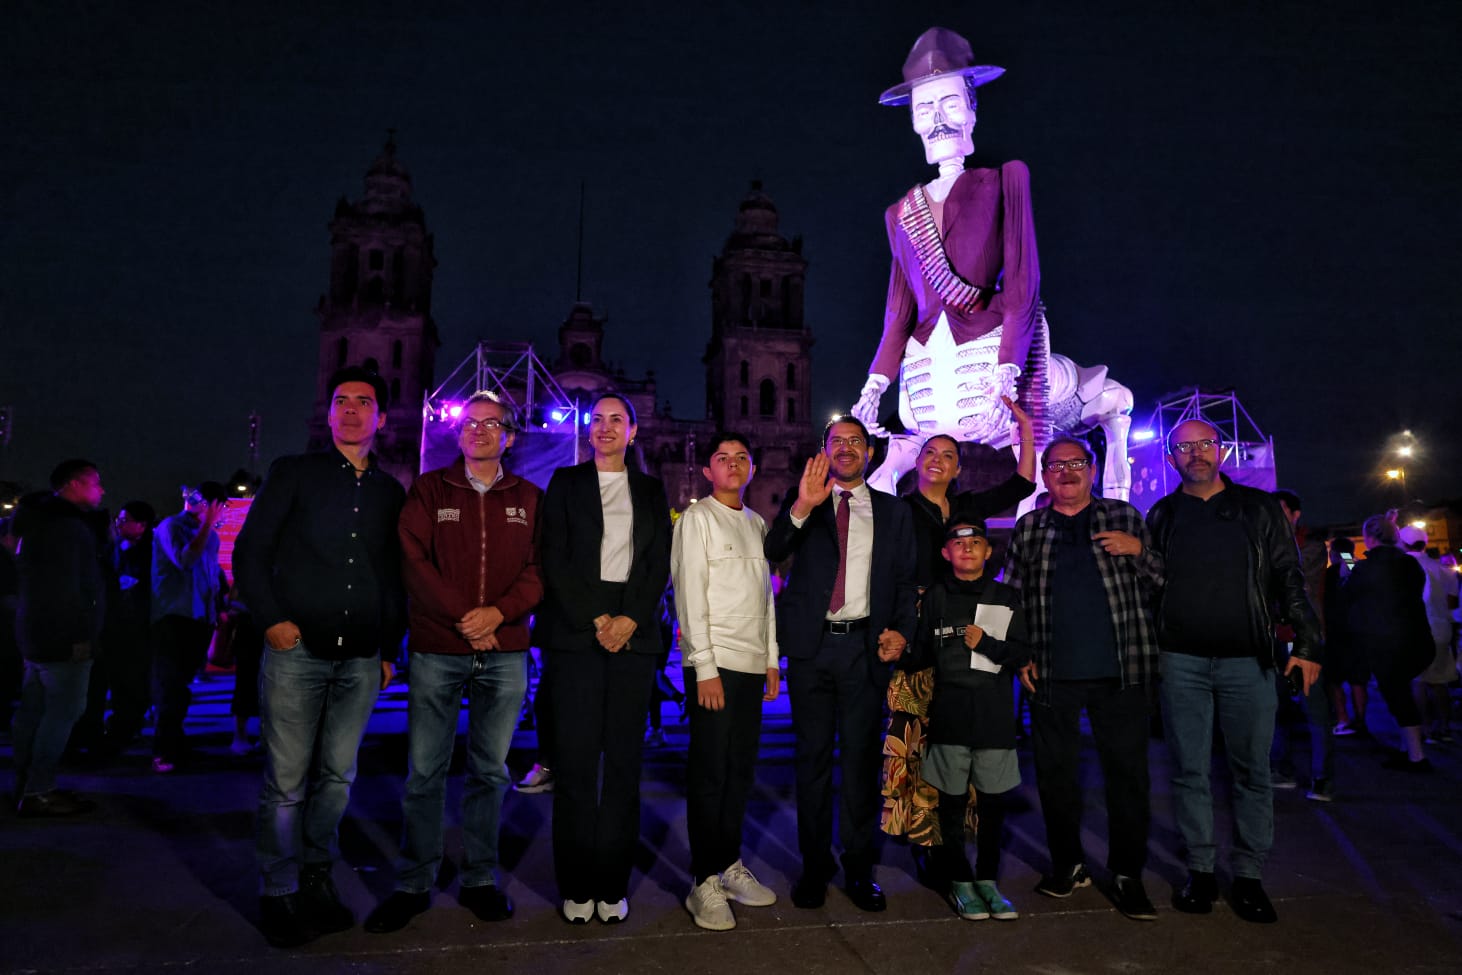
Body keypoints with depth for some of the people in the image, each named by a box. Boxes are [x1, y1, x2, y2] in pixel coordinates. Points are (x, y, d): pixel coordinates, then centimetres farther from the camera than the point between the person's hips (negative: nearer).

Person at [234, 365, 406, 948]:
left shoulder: (392, 493, 12)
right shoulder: (293, 474, 4)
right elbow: (250, 551, 2)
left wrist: (391, 648, 12)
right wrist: (272, 619, -9)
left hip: (361, 660, 3)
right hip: (297, 650, -3)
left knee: (337, 778, 9)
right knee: (286, 782, 1)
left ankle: (317, 883, 24)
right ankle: (278, 895, 16)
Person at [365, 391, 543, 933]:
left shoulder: (529, 499, 10)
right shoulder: (429, 490, 8)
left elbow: (538, 568, 3)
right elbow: (413, 561, -2)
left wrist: (499, 611, -13)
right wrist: (462, 616, -11)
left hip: (505, 653, 1)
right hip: (437, 650, -1)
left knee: (491, 770, 7)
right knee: (425, 771, 1)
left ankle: (479, 879, 19)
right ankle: (414, 884, 14)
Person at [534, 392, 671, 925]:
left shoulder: (651, 490, 16)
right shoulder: (565, 482, 10)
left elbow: (659, 563, 8)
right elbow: (555, 558, 2)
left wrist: (629, 620, -7)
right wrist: (597, 620, -8)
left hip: (633, 633, 2)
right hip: (576, 630, -1)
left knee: (624, 760, 2)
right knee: (575, 759, -3)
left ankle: (613, 885, 9)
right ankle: (576, 886, 7)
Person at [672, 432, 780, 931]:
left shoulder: (756, 523, 16)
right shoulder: (697, 519, -2)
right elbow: (690, 595, -9)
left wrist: (772, 659, 12)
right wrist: (706, 667, -14)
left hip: (753, 663, 6)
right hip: (714, 662, -6)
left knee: (741, 769, 11)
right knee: (710, 772, -2)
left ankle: (730, 864, 23)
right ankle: (705, 881, 6)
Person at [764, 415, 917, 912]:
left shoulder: (894, 511, 12)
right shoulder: (802, 502, 9)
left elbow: (905, 581, 11)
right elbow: (773, 552, -7)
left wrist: (901, 631, -7)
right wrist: (802, 506, -22)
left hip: (866, 647, 1)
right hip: (811, 646, 0)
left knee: (861, 759, 5)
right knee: (813, 758, 7)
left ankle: (858, 867, 16)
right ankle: (814, 866, 17)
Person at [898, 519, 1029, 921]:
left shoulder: (1007, 598, 8)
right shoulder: (935, 597, 7)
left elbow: (1022, 654, 5)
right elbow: (922, 654, 6)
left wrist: (986, 643, -9)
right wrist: (900, 654, -13)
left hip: (995, 711, 1)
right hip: (950, 711, -1)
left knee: (993, 798, 6)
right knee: (952, 799, 4)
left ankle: (987, 879, 20)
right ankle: (959, 881, 16)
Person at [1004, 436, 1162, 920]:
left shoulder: (1123, 516, 8)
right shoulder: (1028, 528, 10)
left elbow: (1162, 582, 9)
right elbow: (1013, 599, 12)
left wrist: (1139, 550, -10)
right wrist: (1021, 656, 3)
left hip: (1120, 671, -1)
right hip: (1053, 675, 1)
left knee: (1127, 772, 3)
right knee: (1055, 771, 9)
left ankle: (1126, 874, 16)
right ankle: (1068, 863, 25)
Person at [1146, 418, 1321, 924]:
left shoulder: (1259, 509, 6)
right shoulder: (1162, 516, 8)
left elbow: (1289, 579, 5)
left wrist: (1307, 644, -3)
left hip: (1248, 659, 0)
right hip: (1181, 661, 1)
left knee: (1252, 771, 5)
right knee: (1190, 770, 5)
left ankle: (1249, 876, 16)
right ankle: (1201, 870, 16)